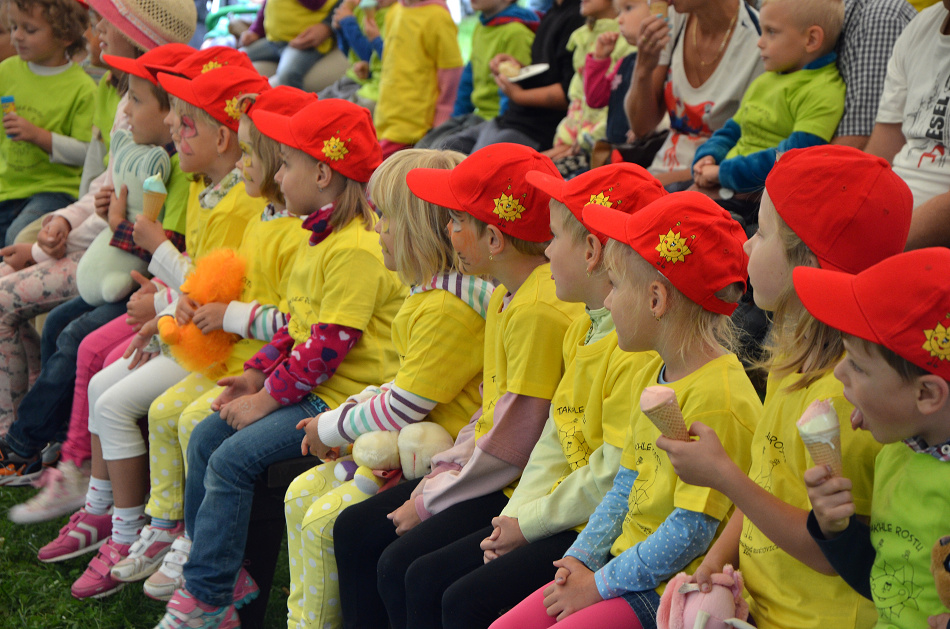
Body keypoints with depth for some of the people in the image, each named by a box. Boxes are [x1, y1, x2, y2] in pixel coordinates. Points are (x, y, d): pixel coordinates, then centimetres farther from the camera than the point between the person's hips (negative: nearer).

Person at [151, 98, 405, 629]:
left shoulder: (357, 250, -21)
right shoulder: (324, 236, 13)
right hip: (309, 385, 11)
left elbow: (329, 346, -23)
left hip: (344, 396, -11)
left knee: (232, 460, -17)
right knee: (205, 436, 8)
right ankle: (223, 571, 17)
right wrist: (257, 374, 7)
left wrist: (267, 398, -17)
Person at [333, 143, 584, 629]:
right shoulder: (506, 294, 8)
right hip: (486, 471, 10)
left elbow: (513, 446, -23)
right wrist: (445, 470, 5)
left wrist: (430, 503, -12)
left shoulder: (541, 310, -24)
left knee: (401, 567, -19)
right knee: (353, 530, 8)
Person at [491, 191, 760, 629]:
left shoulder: (717, 398, -21)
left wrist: (598, 585, -15)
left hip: (672, 591, -9)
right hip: (625, 565, 9)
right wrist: (581, 559, 4)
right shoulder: (651, 377, 10)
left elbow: (691, 533, -22)